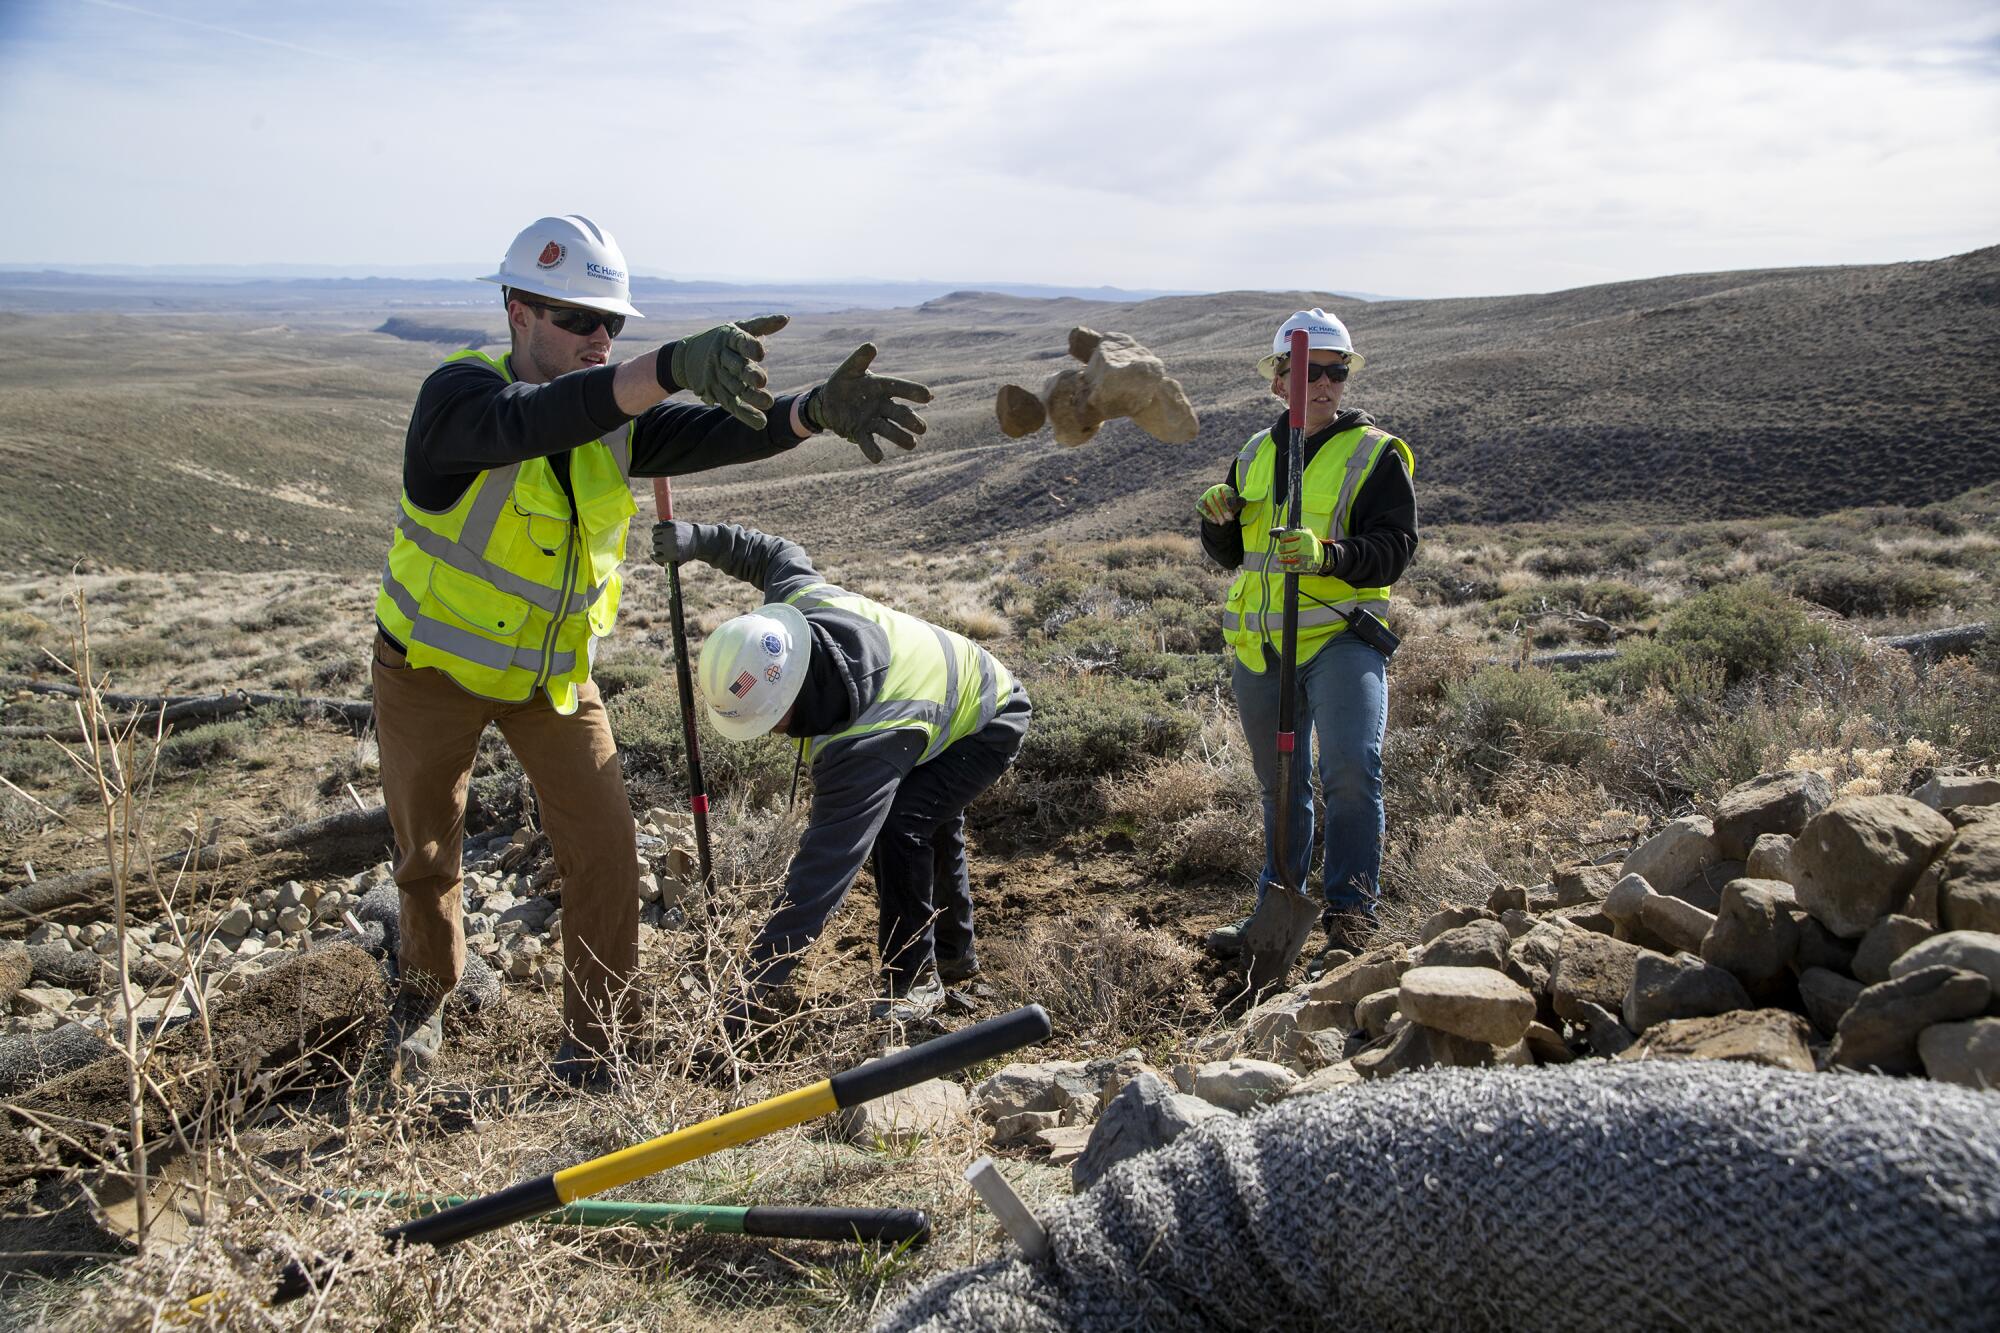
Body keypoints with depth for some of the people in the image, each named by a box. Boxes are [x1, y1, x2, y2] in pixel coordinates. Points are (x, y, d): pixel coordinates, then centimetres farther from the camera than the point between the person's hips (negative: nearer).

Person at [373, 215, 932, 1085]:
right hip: (433, 669, -3)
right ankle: (426, 990, 45)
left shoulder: (617, 418, -11)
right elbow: (532, 420, -51)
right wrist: (672, 365, -68)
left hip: (552, 674, 3)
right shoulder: (457, 396, -27)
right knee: (427, 853, 15)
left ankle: (589, 1043, 15)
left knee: (605, 852, -4)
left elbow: (716, 432, -28)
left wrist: (817, 409, -50)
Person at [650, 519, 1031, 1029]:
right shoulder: (797, 601, -28)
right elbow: (776, 553, -2)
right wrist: (698, 539, -7)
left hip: (990, 722, -9)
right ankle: (953, 951, 47)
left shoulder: (863, 746, -46)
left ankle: (914, 976, -7)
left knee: (898, 823, -27)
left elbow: (823, 871, -47)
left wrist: (756, 984, -46)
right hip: (952, 683, 9)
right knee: (933, 825, 24)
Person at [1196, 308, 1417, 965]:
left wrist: (1329, 555, -29)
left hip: (1341, 639, -5)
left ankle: (1351, 909, -8)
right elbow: (1229, 555, 18)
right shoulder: (1253, 454, 14)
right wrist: (1220, 521, -5)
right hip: (1259, 646, 5)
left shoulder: (1376, 454, -1)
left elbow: (1394, 547, -11)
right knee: (1279, 785, 15)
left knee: (1350, 770, -21)